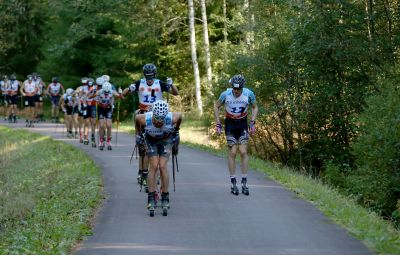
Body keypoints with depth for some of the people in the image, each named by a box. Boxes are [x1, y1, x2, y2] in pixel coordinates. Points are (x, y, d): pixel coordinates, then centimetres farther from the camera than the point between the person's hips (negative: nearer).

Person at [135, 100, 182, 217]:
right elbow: (137, 118, -11)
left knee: (163, 166, -12)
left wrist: (176, 132, 2)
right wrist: (138, 134, 2)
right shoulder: (145, 119, -36)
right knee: (153, 166, -13)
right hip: (151, 140, 0)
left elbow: (180, 115, -12)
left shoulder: (172, 118, -36)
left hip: (166, 139, 0)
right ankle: (151, 199, -9)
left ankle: (165, 199, -3)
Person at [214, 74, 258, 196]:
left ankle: (244, 182, -2)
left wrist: (252, 122, -7)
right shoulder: (226, 94, -19)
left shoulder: (249, 94, -17)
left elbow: (255, 107, 3)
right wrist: (218, 124, -5)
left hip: (243, 124, 1)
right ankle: (233, 183, 0)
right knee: (232, 152, -6)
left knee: (243, 152, -8)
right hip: (230, 123, -1)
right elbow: (216, 106, -1)